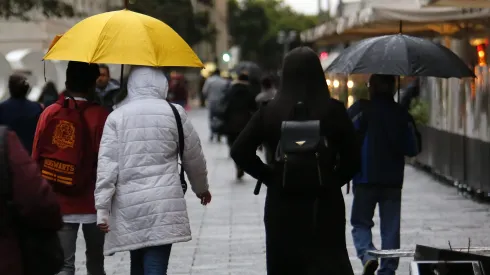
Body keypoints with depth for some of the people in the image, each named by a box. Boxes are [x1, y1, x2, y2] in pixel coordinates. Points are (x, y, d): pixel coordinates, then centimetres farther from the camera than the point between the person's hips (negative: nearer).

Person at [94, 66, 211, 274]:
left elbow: (107, 166, -4)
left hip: (129, 205, 2)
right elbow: (193, 157, 11)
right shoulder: (174, 113, 2)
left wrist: (102, 209, -2)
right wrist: (201, 188, 28)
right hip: (164, 204, -2)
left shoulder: (116, 117, 2)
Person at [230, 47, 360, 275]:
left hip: (282, 206, 2)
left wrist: (270, 176, 5)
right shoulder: (334, 111, -7)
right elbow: (352, 159, -4)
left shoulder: (269, 112, -2)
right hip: (325, 204, -2)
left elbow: (240, 151, -2)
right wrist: (331, 180, 8)